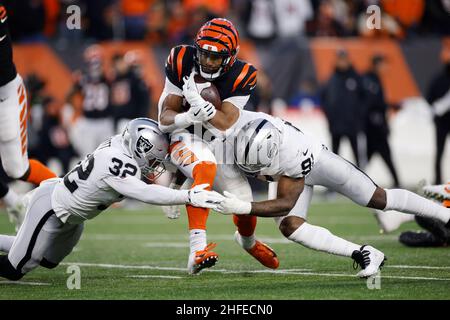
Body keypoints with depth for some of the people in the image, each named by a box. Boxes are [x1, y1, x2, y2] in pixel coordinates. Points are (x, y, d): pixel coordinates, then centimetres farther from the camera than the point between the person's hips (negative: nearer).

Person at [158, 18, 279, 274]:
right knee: (206, 166, -37)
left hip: (220, 146, 2)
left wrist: (196, 99, -36)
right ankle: (197, 249, -47)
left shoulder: (241, 76, -13)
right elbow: (165, 118, -10)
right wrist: (188, 117, -33)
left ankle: (248, 241, 42)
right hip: (186, 140, -2)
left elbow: (226, 125, -23)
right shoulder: (182, 63, -12)